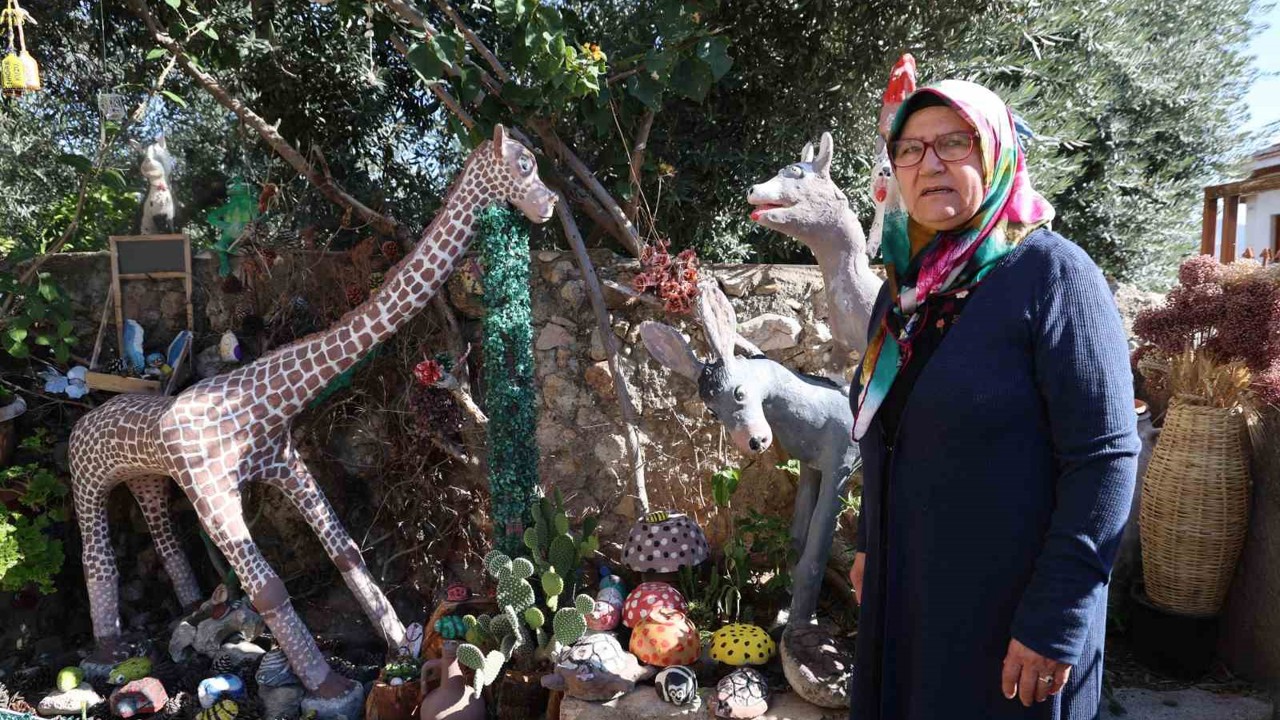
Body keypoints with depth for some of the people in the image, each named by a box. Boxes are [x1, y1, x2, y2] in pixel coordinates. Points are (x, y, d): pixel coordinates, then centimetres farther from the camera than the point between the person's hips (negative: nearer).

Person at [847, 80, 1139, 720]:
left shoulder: (1051, 272, -15)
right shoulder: (905, 281, 5)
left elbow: (1105, 458, -19)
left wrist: (1055, 619, -20)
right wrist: (869, 545, 15)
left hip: (1009, 611, -6)